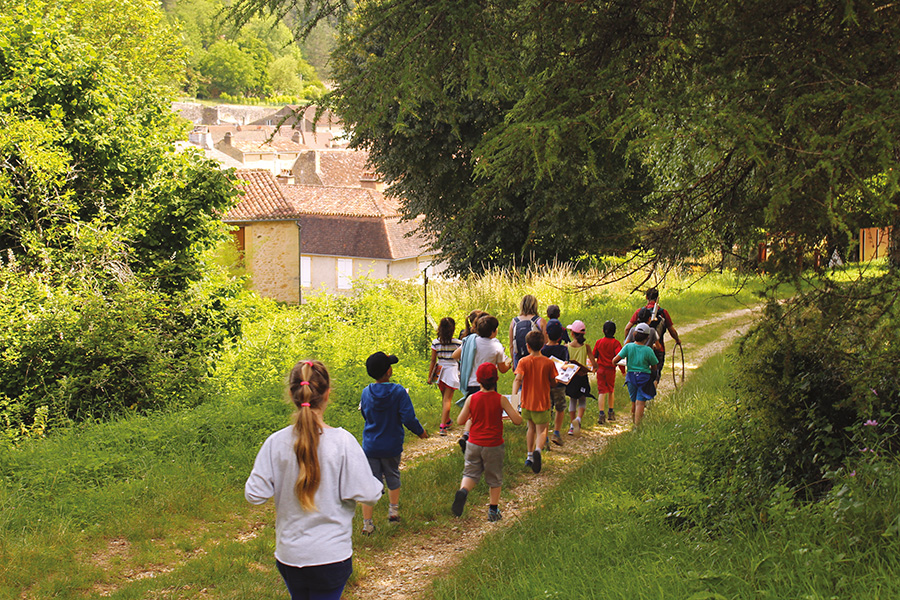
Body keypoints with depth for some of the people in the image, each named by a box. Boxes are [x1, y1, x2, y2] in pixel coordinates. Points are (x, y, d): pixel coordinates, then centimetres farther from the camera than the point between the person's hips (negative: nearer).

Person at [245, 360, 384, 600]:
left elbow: (254, 495, -6)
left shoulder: (275, 443, -10)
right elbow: (368, 495, -14)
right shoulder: (342, 442, -17)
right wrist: (376, 483, 8)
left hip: (288, 555, 3)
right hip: (331, 556, -3)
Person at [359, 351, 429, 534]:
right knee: (392, 476, 24)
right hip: (392, 446, -1)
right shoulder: (398, 392, -16)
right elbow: (408, 418, -17)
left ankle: (367, 523, -1)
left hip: (370, 446, 1)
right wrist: (420, 432, 0)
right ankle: (393, 510, 30)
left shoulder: (366, 392, -6)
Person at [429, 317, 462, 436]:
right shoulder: (458, 343, -8)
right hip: (452, 371, -3)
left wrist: (429, 375, 7)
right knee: (447, 399, -2)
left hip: (440, 371, 3)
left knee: (444, 398, 21)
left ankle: (447, 420, 37)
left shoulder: (436, 343, -4)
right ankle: (443, 426, -11)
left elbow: (433, 361, -1)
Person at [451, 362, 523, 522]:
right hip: (493, 446, -1)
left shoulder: (471, 399, -7)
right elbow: (518, 421, -13)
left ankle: (463, 490, -21)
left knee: (470, 473, 11)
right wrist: (514, 411, 8)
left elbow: (460, 421, -1)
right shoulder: (501, 400, -12)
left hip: (474, 444, 1)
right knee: (494, 478, 14)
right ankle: (493, 511, 20)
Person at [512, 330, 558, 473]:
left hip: (527, 402, 2)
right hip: (542, 402, -2)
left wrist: (514, 396, -28)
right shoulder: (549, 363, -5)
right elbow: (553, 383, 2)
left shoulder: (524, 361, -6)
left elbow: (517, 379, -20)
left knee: (531, 428, 22)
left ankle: (529, 456, 27)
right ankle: (537, 450, -29)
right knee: (541, 431, 2)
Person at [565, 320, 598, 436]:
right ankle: (578, 419, -18)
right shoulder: (586, 346, -8)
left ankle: (572, 426, 16)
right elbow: (593, 363, -9)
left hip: (570, 376, 1)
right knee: (582, 400, 11)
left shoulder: (567, 347, -6)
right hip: (582, 376, -1)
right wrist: (593, 368, 10)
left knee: (572, 401, 16)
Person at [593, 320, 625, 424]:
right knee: (611, 390, 17)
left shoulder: (599, 342, 1)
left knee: (602, 391, -1)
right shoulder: (615, 343, -8)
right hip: (611, 369, -1)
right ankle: (611, 413, 27)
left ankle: (602, 414, -16)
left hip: (600, 369, 1)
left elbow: (593, 356, 9)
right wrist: (623, 370, -7)